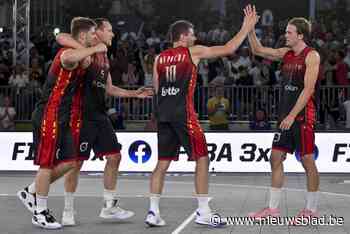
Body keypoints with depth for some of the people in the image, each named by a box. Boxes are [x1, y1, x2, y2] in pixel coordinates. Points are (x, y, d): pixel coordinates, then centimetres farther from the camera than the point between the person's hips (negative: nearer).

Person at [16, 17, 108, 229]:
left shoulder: (81, 56, 14)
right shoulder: (67, 53, -17)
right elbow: (68, 59, -42)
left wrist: (85, 64, 10)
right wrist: (94, 49, -31)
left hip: (63, 118, 10)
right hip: (49, 117, -10)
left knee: (69, 162, 9)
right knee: (48, 164, -2)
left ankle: (30, 193, 23)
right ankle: (40, 213, 9)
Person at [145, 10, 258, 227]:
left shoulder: (159, 58, 14)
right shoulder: (193, 52, 1)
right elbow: (228, 49, 2)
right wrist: (246, 28, 12)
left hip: (163, 113, 6)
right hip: (183, 112, -6)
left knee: (163, 162, 10)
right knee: (202, 159, 2)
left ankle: (153, 212, 5)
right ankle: (203, 212, 0)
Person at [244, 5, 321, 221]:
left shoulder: (311, 56, -11)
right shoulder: (286, 53, 11)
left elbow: (308, 89, -18)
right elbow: (258, 50, 17)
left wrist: (292, 115, -21)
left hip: (303, 116, -8)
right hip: (286, 115, 8)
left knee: (308, 161, -1)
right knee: (276, 158, 6)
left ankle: (311, 210, 9)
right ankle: (273, 208, 13)